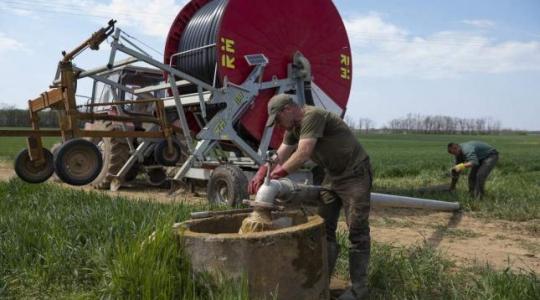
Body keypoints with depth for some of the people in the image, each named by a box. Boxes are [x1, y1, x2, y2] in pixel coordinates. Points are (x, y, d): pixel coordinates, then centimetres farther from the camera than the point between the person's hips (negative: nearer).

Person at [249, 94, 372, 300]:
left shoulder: (313, 116, -22)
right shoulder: (294, 128, 6)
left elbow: (303, 154, -31)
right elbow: (280, 156, 3)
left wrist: (274, 175, -28)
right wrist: (261, 173, -13)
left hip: (355, 173, -9)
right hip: (333, 175, 9)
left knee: (357, 230, -3)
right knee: (324, 227, 8)